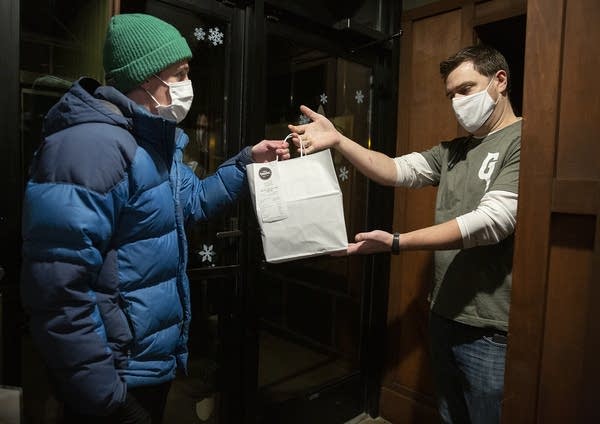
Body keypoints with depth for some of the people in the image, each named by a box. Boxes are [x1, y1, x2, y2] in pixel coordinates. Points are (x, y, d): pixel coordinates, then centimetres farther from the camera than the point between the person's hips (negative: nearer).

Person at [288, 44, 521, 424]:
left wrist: (396, 243, -26)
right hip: (445, 317, 7)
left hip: (491, 331, -7)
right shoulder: (453, 150, 12)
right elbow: (395, 171, 3)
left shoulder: (524, 142, -12)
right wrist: (337, 140, -10)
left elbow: (491, 222, -23)